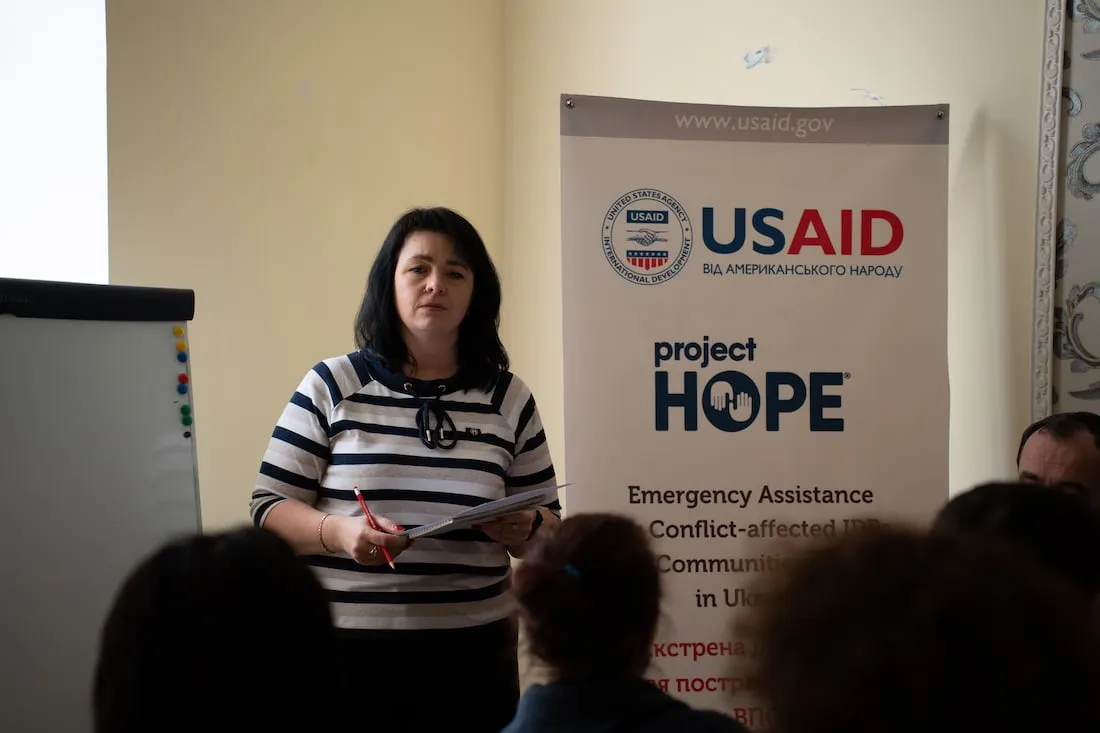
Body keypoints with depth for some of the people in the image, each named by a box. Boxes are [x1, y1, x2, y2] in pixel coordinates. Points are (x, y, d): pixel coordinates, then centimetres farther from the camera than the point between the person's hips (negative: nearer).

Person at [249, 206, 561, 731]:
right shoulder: (330, 387, 1)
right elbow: (269, 508, 0)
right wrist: (337, 532, -19)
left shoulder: (508, 398, 7)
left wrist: (523, 528, -12)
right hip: (347, 647, -1)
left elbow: (549, 528, 10)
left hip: (472, 652, 2)